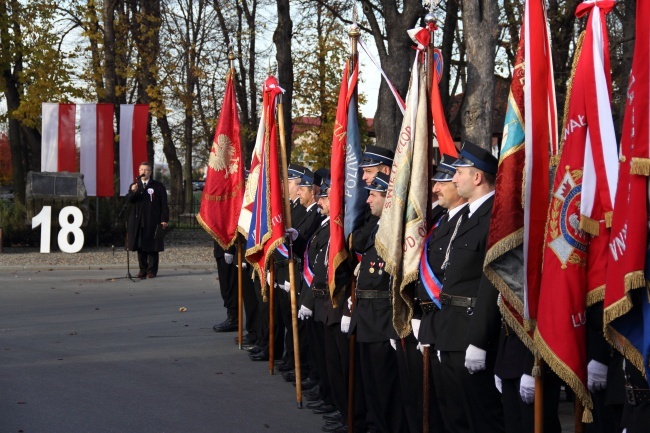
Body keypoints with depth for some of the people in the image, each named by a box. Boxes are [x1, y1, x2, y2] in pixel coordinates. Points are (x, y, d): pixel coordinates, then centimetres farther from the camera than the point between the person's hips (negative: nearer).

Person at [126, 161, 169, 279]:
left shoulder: (158, 186, 3)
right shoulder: (134, 185, 13)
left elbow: (164, 204, 0)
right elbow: (128, 201, 1)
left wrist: (164, 219, -7)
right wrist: (133, 192, -19)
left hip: (153, 221, -3)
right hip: (138, 221, 3)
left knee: (152, 247, 0)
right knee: (140, 246, 5)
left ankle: (152, 270, 5)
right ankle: (143, 270, 12)